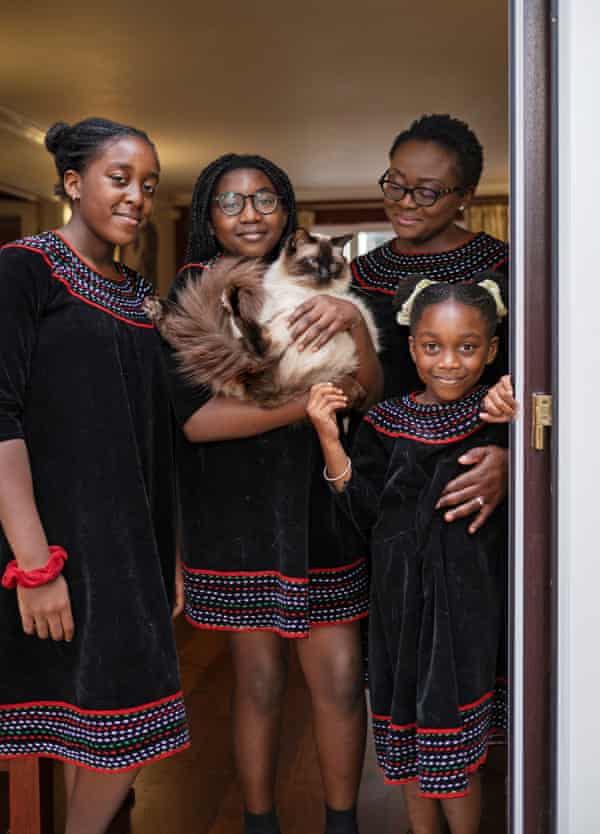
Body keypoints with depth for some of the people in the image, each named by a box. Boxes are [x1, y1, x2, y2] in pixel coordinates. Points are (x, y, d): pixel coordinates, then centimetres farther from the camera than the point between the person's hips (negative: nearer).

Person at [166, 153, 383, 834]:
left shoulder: (308, 288, 10)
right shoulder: (194, 293, -2)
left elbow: (371, 393, -1)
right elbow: (193, 418, -15)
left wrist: (353, 322, -20)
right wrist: (307, 402, -17)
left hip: (318, 510, 3)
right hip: (236, 515, -3)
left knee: (340, 676, 2)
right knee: (259, 681, 4)